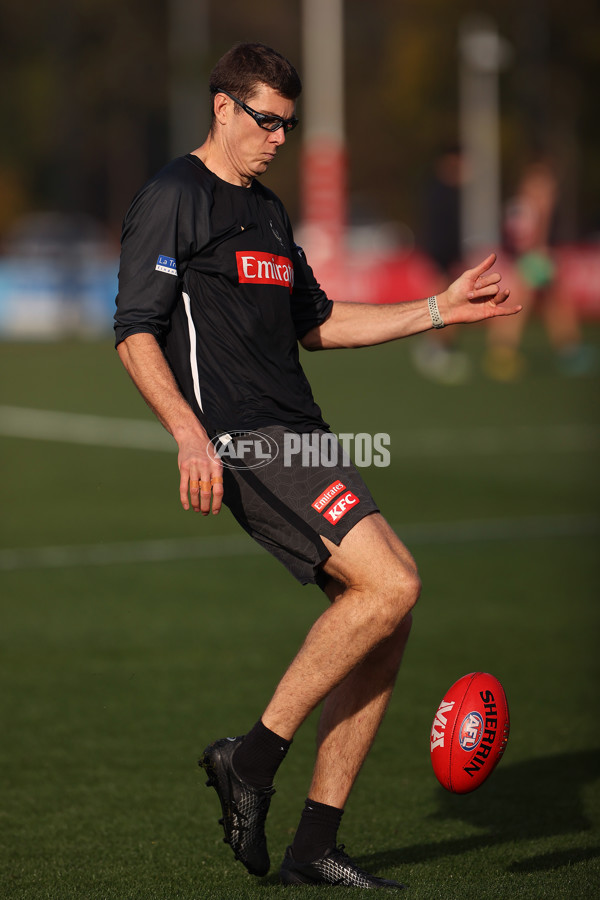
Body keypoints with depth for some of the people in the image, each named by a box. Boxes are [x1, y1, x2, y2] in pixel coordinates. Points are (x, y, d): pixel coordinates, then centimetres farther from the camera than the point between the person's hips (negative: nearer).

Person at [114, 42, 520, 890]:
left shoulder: (267, 209, 23)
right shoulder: (173, 198, -4)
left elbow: (316, 323, 30)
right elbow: (135, 330, -10)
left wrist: (439, 309, 25)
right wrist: (190, 433, -22)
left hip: (301, 437, 9)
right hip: (243, 442, -9)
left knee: (382, 629, 2)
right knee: (391, 585, -22)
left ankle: (315, 846, 7)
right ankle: (255, 756, -12)